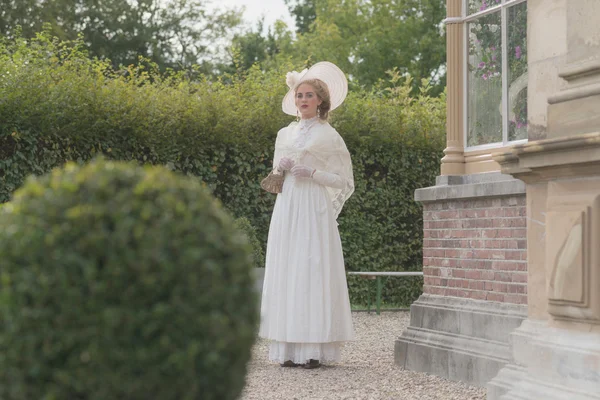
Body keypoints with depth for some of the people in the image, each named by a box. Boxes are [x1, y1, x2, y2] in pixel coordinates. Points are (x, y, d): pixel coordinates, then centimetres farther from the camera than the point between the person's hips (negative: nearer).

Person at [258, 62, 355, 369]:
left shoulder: (328, 135, 1)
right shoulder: (284, 134, 15)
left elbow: (344, 182, -1)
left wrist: (312, 173, -13)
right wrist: (280, 169, -1)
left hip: (314, 210, -5)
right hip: (286, 209, 5)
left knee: (312, 271, -10)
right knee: (285, 271, 0)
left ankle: (314, 349, -9)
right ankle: (289, 349, 1)